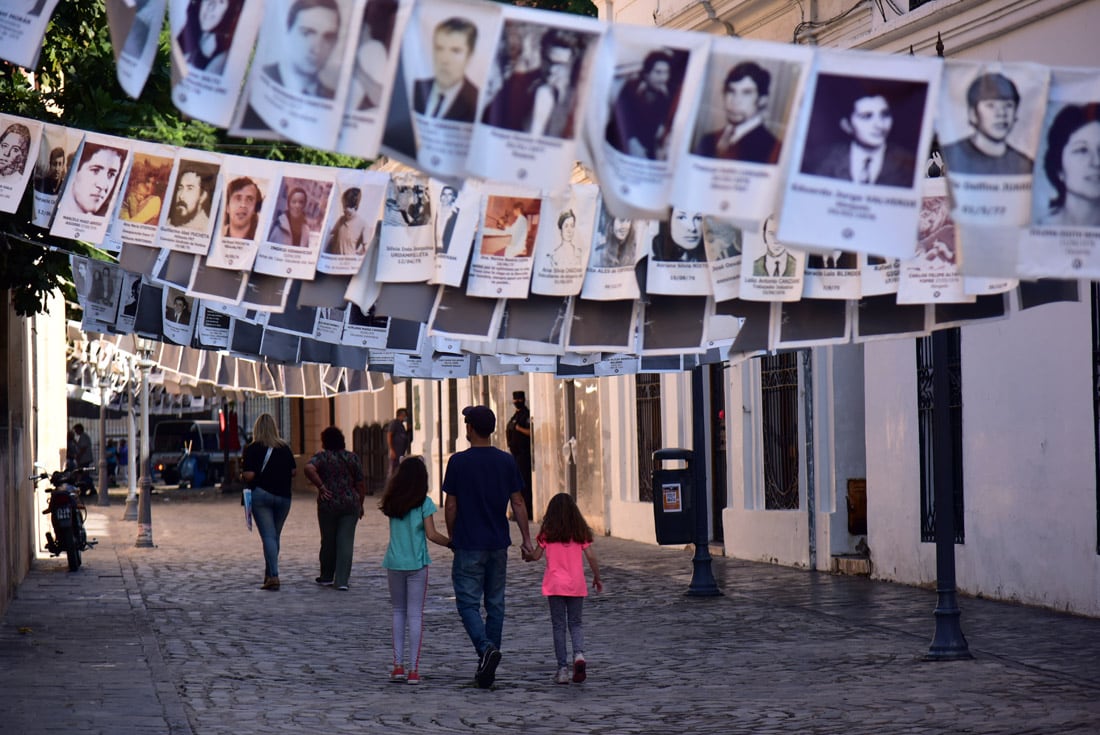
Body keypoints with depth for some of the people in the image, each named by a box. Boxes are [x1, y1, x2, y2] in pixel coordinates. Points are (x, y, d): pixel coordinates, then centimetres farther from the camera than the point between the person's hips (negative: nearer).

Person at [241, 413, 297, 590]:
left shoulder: (251, 449, -5)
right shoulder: (285, 448, 6)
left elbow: (248, 475, -13)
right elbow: (294, 471, 7)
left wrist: (242, 476, 8)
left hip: (260, 494, -3)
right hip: (283, 496, 4)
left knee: (268, 536, -6)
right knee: (275, 536, 14)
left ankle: (273, 576, -17)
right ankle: (269, 574, 21)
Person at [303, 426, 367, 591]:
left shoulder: (321, 457, -2)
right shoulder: (353, 457, 5)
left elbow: (309, 469, -22)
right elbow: (361, 483, 5)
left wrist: (320, 487, -14)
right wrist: (360, 504, 14)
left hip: (328, 504, -1)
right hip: (351, 504, 1)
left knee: (328, 541, 12)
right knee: (346, 542, 0)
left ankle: (327, 577, 25)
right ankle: (342, 581, -7)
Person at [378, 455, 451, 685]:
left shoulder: (392, 502, 2)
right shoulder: (424, 503, -8)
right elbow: (431, 535, -12)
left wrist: (398, 471, 22)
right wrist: (450, 543, 3)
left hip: (394, 563, 3)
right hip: (417, 563, -3)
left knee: (399, 611, 16)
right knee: (415, 614, 1)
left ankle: (398, 665, 9)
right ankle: (413, 670, -1)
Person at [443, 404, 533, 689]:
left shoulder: (458, 462, -8)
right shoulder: (506, 461, 2)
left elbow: (450, 506, -5)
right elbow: (518, 503, 2)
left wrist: (452, 537, 9)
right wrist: (526, 539, 6)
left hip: (469, 546, -4)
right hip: (498, 544, 4)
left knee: (468, 603, 0)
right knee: (495, 604, 11)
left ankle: (486, 648, -24)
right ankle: (488, 666, 14)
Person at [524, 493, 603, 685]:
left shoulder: (547, 532, -3)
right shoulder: (581, 531, 1)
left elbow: (536, 555, 1)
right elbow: (591, 556, -1)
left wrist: (527, 557, 23)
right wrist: (597, 578, 11)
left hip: (555, 584, -1)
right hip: (576, 585, 1)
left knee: (558, 626, 5)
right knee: (576, 623, 11)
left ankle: (563, 668, 2)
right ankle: (579, 654, -16)